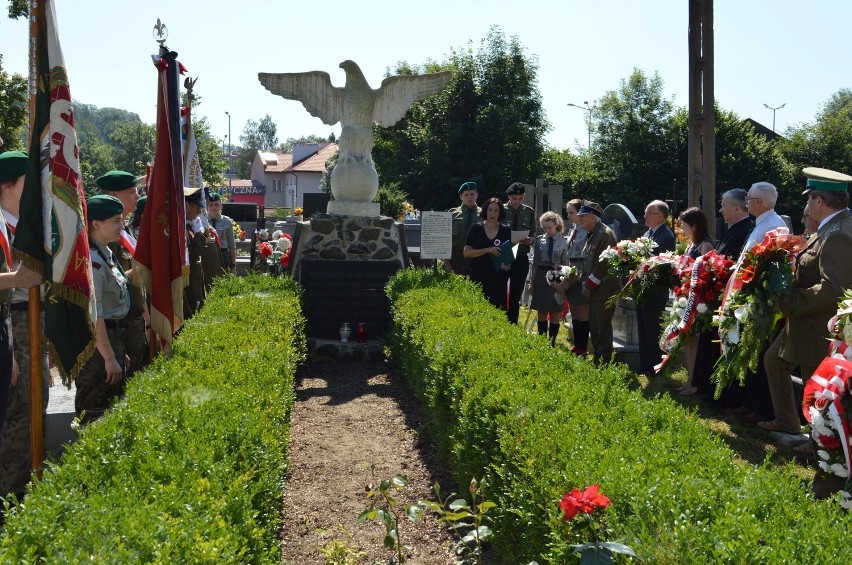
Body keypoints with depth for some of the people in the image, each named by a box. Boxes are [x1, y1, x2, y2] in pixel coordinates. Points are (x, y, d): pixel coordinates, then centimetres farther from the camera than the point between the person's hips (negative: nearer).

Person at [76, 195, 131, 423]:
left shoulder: (106, 254, 10)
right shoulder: (92, 261, -20)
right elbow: (94, 315, -22)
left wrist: (119, 352, 19)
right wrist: (109, 358, -20)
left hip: (113, 337, 10)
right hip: (97, 342, -10)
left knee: (113, 407, 17)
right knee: (95, 412, -2)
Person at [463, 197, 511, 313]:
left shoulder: (505, 231, 9)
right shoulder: (476, 229, 5)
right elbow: (466, 252, -1)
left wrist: (507, 264, -5)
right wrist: (488, 250, -12)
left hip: (499, 278, 1)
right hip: (479, 278, -1)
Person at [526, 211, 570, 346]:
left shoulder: (564, 241, -6)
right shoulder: (540, 240, 3)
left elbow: (566, 264, -3)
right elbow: (535, 263, 8)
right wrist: (531, 282, 8)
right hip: (541, 277, 3)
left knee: (555, 314, 5)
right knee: (541, 313, 9)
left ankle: (551, 343, 12)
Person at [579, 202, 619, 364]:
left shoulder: (605, 234, -15)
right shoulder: (591, 235, 15)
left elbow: (603, 264, -19)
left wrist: (590, 285, -15)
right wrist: (584, 282, 9)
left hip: (604, 290, -10)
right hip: (593, 291, 10)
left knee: (603, 327, -5)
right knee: (594, 327, 13)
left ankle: (605, 361, 1)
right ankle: (598, 359, 22)